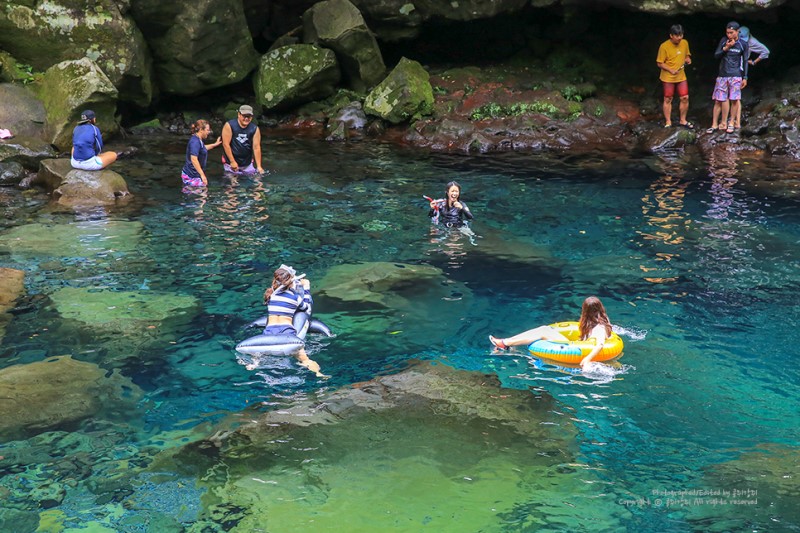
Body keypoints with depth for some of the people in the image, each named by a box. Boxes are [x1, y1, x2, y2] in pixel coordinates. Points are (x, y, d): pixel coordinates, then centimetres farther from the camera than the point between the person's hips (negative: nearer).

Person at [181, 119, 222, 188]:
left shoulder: (198, 140, 13)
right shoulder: (195, 141, -19)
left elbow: (203, 148, 38)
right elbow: (193, 159, -29)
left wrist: (215, 144, 46)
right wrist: (202, 175, -30)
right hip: (191, 176, -10)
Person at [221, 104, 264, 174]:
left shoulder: (255, 129, -4)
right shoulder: (229, 125, -11)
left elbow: (256, 147, -8)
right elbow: (226, 144, -13)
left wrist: (259, 167, -13)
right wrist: (232, 162, -16)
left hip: (248, 164, 3)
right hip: (231, 163, -3)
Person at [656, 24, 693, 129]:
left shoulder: (685, 43, -1)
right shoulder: (664, 46, -17)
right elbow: (659, 63, -12)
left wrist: (688, 59, -7)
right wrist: (671, 70, -23)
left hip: (681, 77, 4)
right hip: (668, 78, -4)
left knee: (685, 98, 3)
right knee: (668, 99, 6)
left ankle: (683, 120, 19)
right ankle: (668, 122, 16)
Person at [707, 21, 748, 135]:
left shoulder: (743, 44, -1)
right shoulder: (723, 41, 2)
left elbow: (745, 62, 4)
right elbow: (716, 55, 2)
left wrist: (745, 78, 2)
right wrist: (726, 48, -15)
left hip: (735, 76, -1)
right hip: (722, 75, 2)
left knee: (734, 100, -2)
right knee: (718, 100, 2)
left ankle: (732, 123, 12)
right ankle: (715, 125, 9)